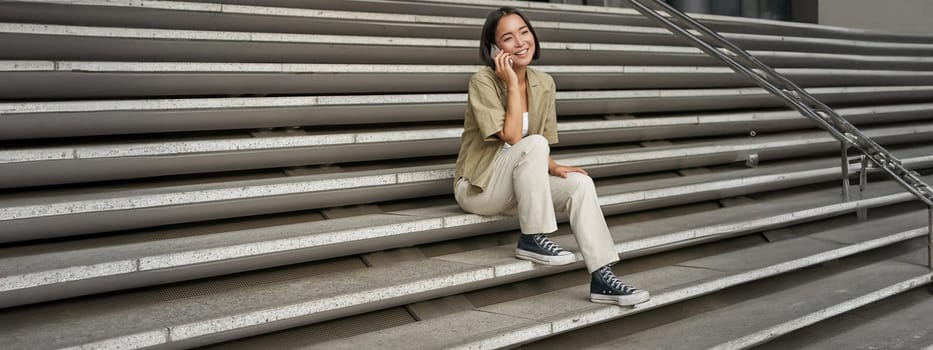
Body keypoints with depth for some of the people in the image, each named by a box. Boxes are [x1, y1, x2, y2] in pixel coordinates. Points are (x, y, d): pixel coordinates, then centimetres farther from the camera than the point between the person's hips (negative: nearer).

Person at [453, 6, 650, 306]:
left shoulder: (544, 84, 3)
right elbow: (511, 137, -25)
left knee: (581, 183, -19)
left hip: (520, 186, 6)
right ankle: (532, 239, -22)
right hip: (478, 187, -6)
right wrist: (512, 83, -23)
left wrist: (554, 168, -13)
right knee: (533, 144, -31)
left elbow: (542, 152, 9)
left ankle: (602, 279, -21)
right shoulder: (482, 81, -15)